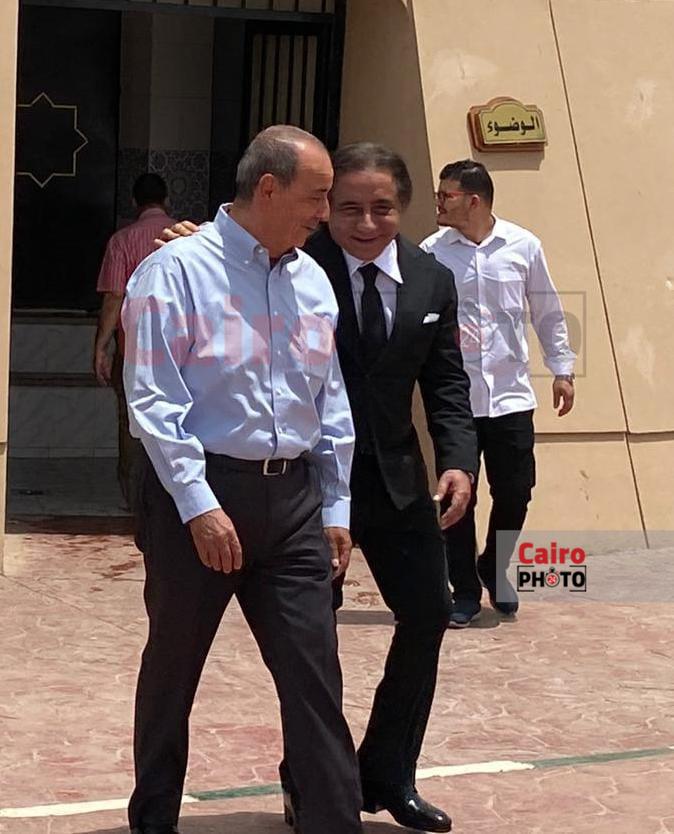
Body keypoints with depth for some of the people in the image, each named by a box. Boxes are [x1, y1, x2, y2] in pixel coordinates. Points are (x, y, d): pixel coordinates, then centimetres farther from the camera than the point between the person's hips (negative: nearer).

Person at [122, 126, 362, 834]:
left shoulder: (311, 279, 11)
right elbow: (153, 399, -14)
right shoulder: (178, 269, -9)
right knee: (171, 669, 11)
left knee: (315, 676, 0)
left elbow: (331, 403, 16)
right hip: (199, 492, -5)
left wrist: (336, 506, 13)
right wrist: (198, 505, -19)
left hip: (292, 495, 5)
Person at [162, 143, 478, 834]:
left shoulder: (432, 281, 2)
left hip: (395, 475, 5)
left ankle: (388, 775, 26)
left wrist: (458, 459, -10)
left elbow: (445, 382, 6)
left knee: (427, 614, 9)